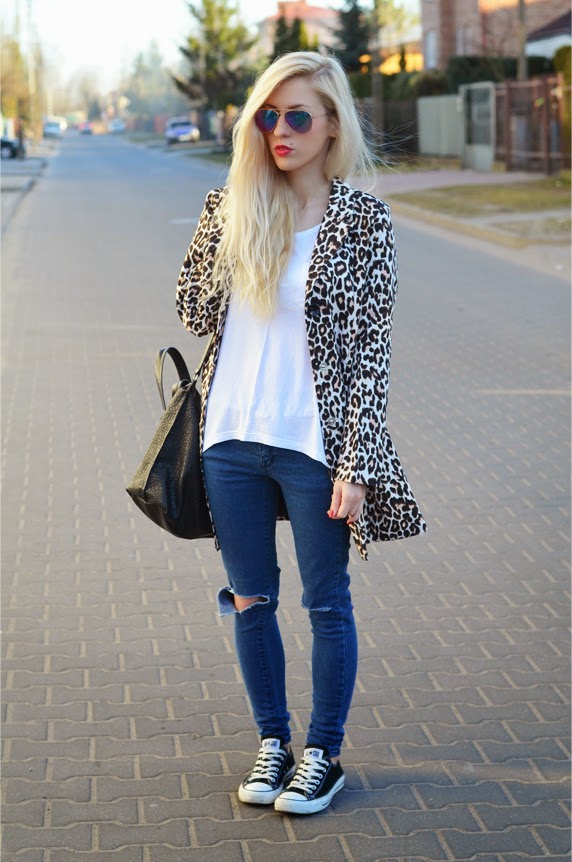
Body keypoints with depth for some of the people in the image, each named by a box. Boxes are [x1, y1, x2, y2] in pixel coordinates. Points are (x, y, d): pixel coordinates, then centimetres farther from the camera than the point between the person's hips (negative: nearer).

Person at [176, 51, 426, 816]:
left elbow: (372, 348, -9)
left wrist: (356, 465, -13)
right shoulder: (233, 206, 3)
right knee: (249, 600, 14)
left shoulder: (362, 221, -8)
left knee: (326, 604, 9)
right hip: (232, 439, 4)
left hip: (313, 444, -4)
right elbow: (195, 312, 5)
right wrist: (214, 225, -5)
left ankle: (324, 753, 25)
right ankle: (272, 740, 31)